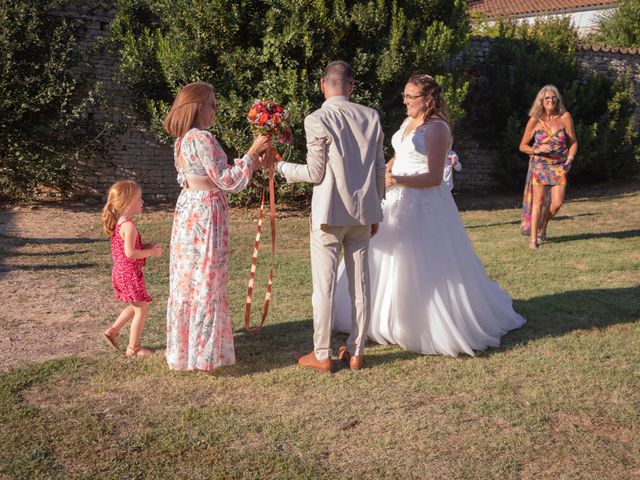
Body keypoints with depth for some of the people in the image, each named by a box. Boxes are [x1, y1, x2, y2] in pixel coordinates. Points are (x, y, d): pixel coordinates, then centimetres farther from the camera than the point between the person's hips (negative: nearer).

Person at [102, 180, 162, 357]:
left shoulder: (119, 223, 8)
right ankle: (133, 348, 8)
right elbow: (130, 253, -26)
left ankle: (112, 331, 27)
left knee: (135, 306, 24)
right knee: (141, 309, 2)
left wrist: (145, 246, 9)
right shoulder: (129, 226, -22)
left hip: (120, 271, 10)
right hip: (130, 274, -10)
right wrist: (151, 252, -16)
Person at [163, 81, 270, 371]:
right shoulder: (202, 139, -18)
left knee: (187, 279, 16)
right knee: (207, 281, -1)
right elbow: (226, 181, -18)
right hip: (206, 214, -9)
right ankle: (204, 352, 8)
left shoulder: (183, 140, 12)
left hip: (187, 211, 10)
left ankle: (184, 345, 28)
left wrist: (248, 163, 18)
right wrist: (251, 154, -13)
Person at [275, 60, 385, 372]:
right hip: (362, 213, 5)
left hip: (329, 215, -5)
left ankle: (322, 355, 11)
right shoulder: (371, 117, 3)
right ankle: (356, 352, 20)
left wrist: (280, 167, 6)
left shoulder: (317, 120, -11)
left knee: (324, 286, 3)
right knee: (360, 284, 11)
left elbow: (315, 173, -10)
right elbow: (379, 170, 7)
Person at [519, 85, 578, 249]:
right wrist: (537, 150, -18)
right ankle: (533, 239, 3)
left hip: (559, 165, 1)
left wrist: (570, 159, -13)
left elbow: (573, 142, 3)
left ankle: (542, 226, 24)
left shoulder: (565, 117, -4)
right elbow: (523, 146, 1)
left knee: (558, 201, -6)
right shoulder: (535, 120, -6)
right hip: (539, 164, -1)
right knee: (538, 200, -6)